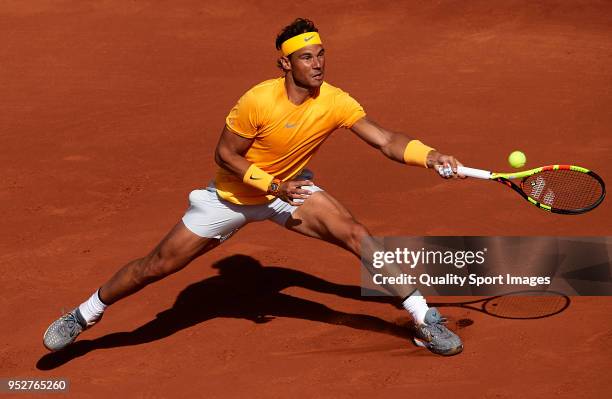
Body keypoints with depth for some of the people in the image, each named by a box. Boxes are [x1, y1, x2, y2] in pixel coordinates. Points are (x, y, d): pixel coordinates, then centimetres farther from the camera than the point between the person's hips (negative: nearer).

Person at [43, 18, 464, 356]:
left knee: (356, 234, -19)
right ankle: (86, 314, 24)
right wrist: (273, 185, -29)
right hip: (233, 195, -2)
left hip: (289, 188, 3)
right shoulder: (259, 102, -30)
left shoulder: (335, 102, -21)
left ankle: (424, 319, -9)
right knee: (155, 267, 1)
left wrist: (430, 156, -41)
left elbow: (386, 140, -24)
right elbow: (225, 154, -19)